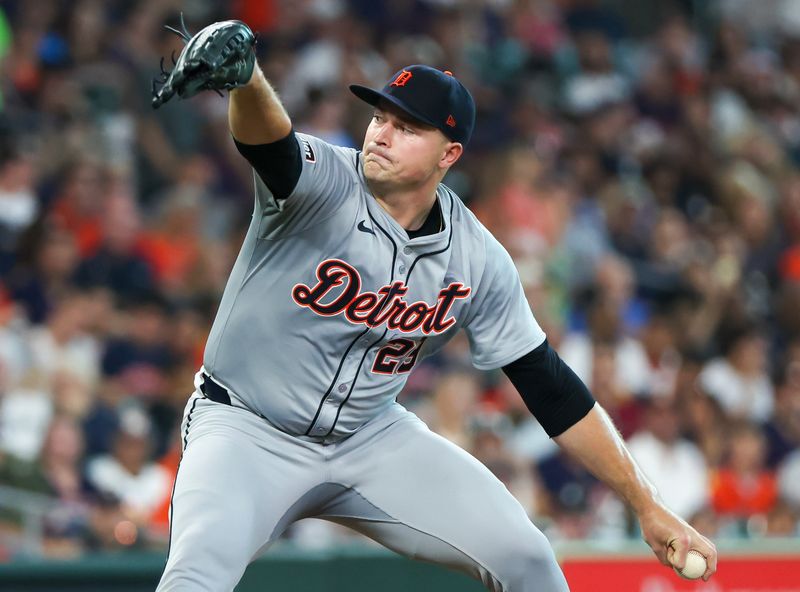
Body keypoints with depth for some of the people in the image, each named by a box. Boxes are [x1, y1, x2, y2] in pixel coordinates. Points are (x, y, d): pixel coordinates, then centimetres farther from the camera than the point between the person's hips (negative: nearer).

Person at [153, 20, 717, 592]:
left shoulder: (478, 261, -7)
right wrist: (244, 77, -69)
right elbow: (270, 141, -44)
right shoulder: (324, 183, -19)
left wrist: (648, 506, -3)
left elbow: (551, 389, 0)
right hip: (247, 431, -4)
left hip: (369, 434, 4)